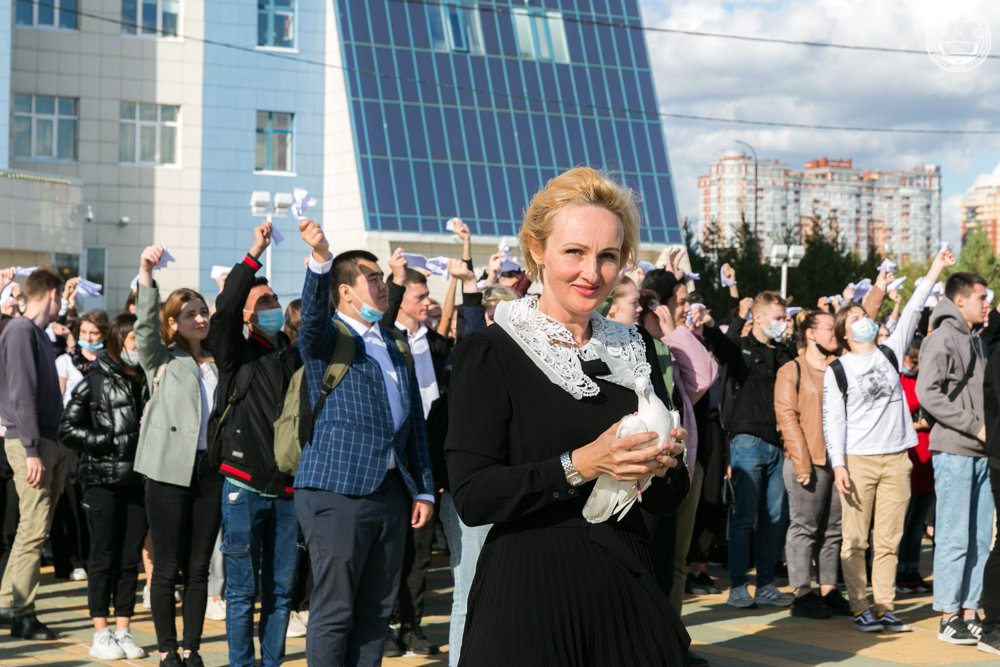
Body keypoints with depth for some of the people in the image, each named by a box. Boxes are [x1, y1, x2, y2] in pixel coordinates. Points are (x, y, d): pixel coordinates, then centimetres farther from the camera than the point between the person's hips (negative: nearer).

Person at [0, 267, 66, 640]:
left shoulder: (39, 333, 17)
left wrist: (55, 447, 16)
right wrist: (32, 451, -21)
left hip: (49, 440, 9)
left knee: (37, 528, 12)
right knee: (34, 529, -9)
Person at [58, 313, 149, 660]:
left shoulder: (146, 381, 10)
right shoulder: (96, 381, -3)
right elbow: (67, 429, -6)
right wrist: (113, 442, -12)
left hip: (138, 480, 4)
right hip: (104, 481, -4)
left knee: (130, 558, 6)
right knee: (103, 557, 1)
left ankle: (123, 632, 13)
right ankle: (101, 635, 8)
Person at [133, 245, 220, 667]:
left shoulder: (218, 363, 15)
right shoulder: (161, 359, 3)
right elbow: (145, 325, -14)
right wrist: (146, 274, -26)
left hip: (210, 470, 4)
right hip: (169, 470, -3)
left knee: (198, 568, 7)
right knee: (168, 569, 0)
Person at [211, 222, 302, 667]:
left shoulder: (296, 356, 13)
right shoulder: (236, 353, 1)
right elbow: (224, 308, -15)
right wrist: (255, 254, -18)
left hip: (288, 488, 4)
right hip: (245, 487, -3)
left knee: (281, 590, 9)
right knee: (243, 590, 2)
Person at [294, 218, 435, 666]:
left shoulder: (395, 345, 18)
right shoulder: (327, 337, 0)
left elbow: (415, 420, 18)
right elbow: (313, 313, -25)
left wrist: (423, 490, 14)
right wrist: (320, 258, -43)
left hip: (391, 490, 6)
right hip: (337, 490, -6)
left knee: (376, 610, 10)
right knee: (334, 611, -4)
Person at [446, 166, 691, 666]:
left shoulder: (635, 349, 9)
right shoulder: (491, 353, -6)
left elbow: (668, 501, 12)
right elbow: (471, 497, -15)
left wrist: (660, 465, -10)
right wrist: (579, 466, -24)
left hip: (626, 589, 5)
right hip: (529, 592, -5)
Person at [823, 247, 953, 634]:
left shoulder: (889, 354, 13)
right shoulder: (837, 370, 3)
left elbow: (911, 313, 10)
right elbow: (833, 420, -1)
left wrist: (935, 270, 7)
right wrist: (838, 465, -10)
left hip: (896, 460, 3)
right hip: (858, 460, -3)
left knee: (889, 541, 5)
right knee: (855, 540, -2)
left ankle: (884, 607, 10)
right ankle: (860, 608, 5)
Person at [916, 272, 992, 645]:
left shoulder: (977, 340, 19)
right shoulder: (942, 338, -7)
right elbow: (928, 392, -17)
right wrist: (975, 426, -17)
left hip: (981, 452, 8)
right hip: (953, 450, -8)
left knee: (980, 538, 8)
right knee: (954, 537, -5)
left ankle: (969, 613, 15)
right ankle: (949, 618, 2)